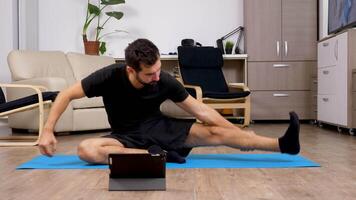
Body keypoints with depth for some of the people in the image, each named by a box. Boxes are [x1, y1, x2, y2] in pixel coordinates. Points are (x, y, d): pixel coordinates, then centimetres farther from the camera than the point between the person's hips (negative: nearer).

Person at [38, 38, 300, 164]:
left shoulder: (166, 81, -19)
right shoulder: (110, 76, -24)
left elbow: (201, 111, -12)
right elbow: (67, 95, -13)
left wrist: (239, 132, -13)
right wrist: (48, 131, -20)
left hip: (158, 127, 0)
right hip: (127, 135, 0)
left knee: (215, 134, -20)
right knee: (86, 149, -33)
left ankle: (283, 144, -20)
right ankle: (155, 154, -30)